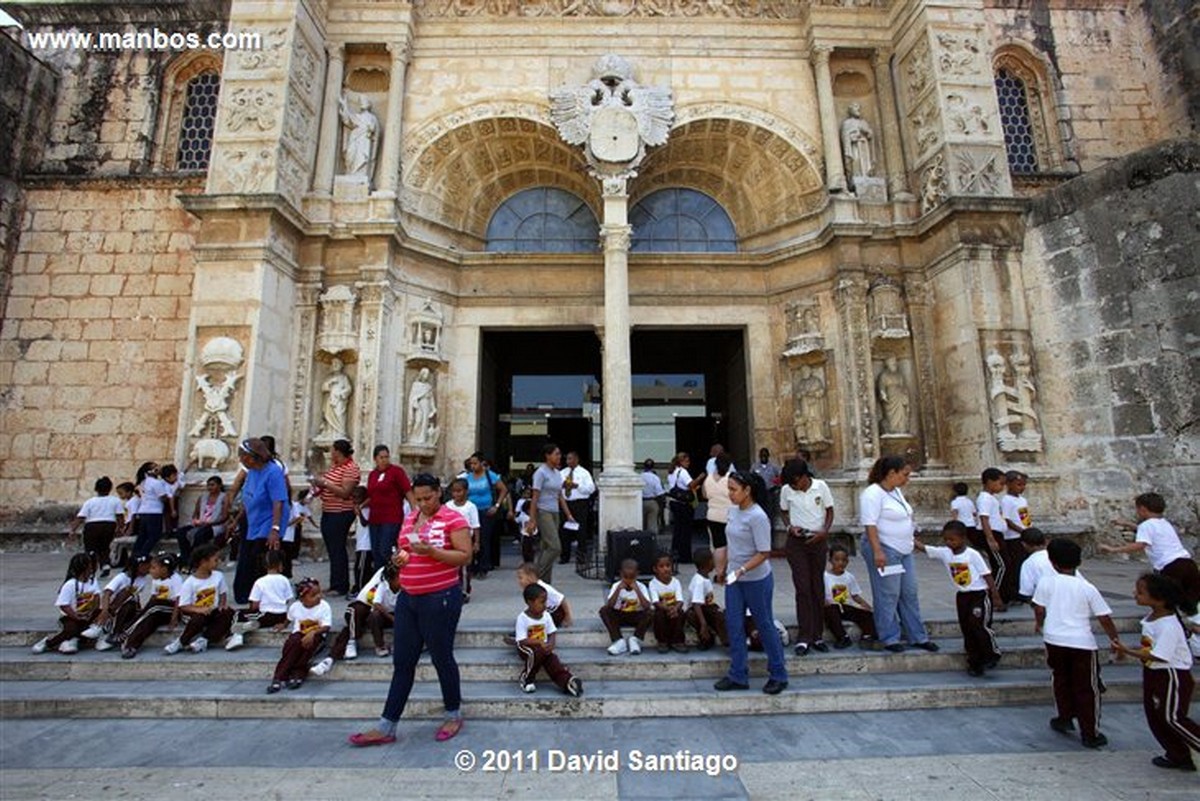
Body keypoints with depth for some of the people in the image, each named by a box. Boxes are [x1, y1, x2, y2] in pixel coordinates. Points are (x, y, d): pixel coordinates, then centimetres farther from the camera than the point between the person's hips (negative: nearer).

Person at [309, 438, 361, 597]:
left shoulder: (351, 469, -16)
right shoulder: (335, 466, 13)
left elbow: (345, 493, -22)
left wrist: (325, 483, -20)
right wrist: (319, 488, 7)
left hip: (341, 514, -10)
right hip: (328, 513, 10)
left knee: (337, 550, -4)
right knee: (332, 549, 14)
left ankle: (339, 587, 4)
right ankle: (336, 584, 24)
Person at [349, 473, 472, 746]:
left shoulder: (453, 519, -12)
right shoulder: (409, 518, 9)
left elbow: (465, 556, -16)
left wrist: (432, 551, -27)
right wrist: (401, 556, -1)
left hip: (440, 598, -6)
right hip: (408, 598, 7)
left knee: (441, 658, 9)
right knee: (402, 662, 13)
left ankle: (454, 715, 30)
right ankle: (386, 727, 24)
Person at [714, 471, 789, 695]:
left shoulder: (757, 517, -22)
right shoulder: (733, 510, 2)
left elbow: (764, 553, -21)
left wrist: (742, 569, -30)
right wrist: (724, 567, 17)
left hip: (757, 580, -7)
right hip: (734, 579, 7)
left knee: (765, 625, 9)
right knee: (734, 625, 9)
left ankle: (778, 675, 28)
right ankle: (738, 676, 22)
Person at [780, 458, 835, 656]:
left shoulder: (821, 486, -8)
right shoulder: (786, 490, -6)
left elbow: (830, 511, 2)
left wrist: (824, 531, -13)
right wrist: (790, 527, -12)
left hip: (818, 541, 1)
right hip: (796, 542, -1)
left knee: (818, 588, 9)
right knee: (803, 588, -3)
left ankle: (818, 636, 21)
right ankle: (803, 638, 3)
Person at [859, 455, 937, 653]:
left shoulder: (896, 491, 13)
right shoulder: (873, 494, -17)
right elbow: (870, 525, -22)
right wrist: (877, 551, -26)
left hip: (903, 551, 10)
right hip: (884, 550, -10)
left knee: (910, 594, 15)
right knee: (888, 596, 0)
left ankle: (918, 636, 26)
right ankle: (889, 639, 11)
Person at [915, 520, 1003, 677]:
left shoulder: (972, 554, -14)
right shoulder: (944, 553, -3)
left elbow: (986, 574, -9)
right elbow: (924, 548, -6)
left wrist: (995, 595, -10)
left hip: (980, 594, -5)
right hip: (961, 595, 5)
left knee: (979, 625, -13)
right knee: (966, 629, 7)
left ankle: (993, 654, 12)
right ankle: (974, 663, 18)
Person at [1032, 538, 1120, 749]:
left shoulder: (1046, 582, -5)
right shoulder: (1087, 588, -5)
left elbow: (1039, 610, -2)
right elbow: (1105, 618, -3)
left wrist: (1039, 624, 19)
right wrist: (1116, 640, 11)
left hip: (1054, 640, 1)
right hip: (1082, 642, 0)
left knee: (1061, 680, 21)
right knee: (1087, 688, 10)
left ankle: (1064, 719, 32)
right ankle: (1090, 734, 17)